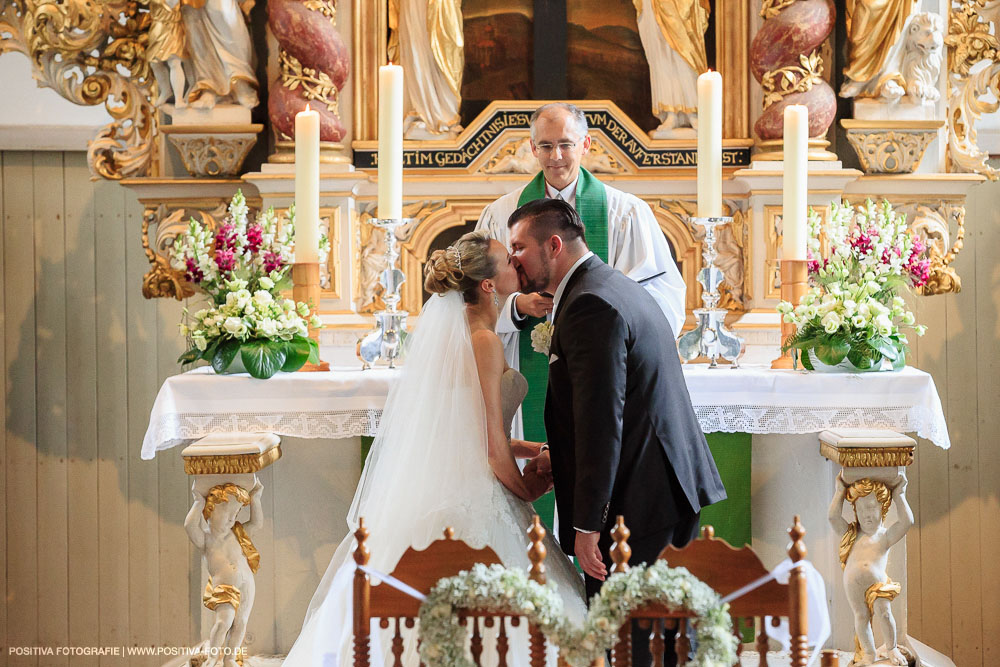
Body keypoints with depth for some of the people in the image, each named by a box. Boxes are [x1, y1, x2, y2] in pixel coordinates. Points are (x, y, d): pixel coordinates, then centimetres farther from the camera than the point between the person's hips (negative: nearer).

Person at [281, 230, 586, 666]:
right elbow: (492, 449, -17)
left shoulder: (454, 331, 10)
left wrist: (521, 448, 16)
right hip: (477, 498, -9)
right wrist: (526, 489, -1)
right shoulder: (484, 342, -17)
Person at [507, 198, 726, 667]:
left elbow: (602, 421, -23)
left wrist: (586, 526, -20)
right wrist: (560, 456, 15)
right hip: (674, 488, 11)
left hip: (633, 502, -11)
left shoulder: (589, 305, -18)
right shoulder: (614, 287, 15)